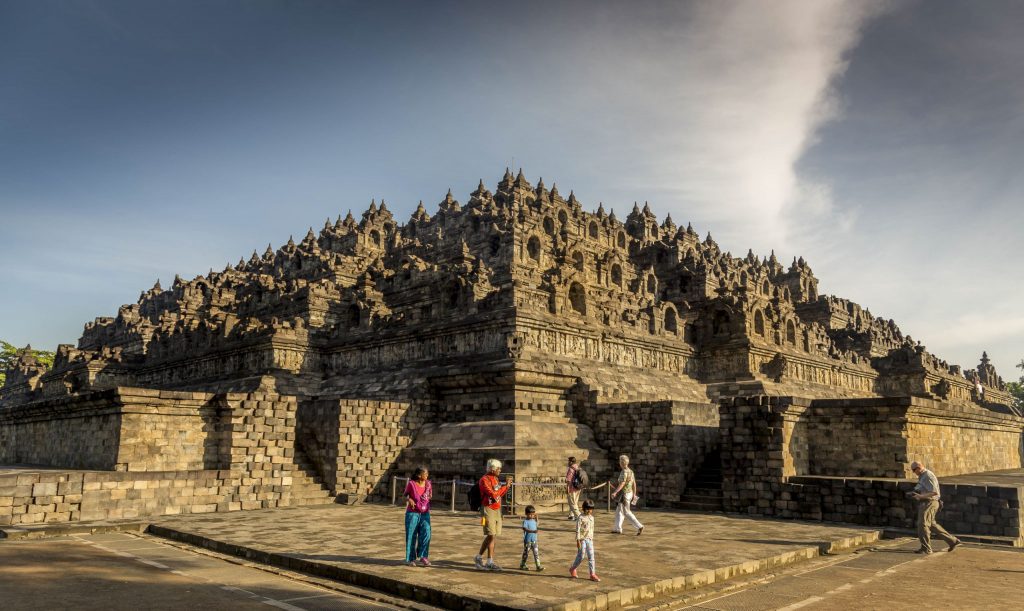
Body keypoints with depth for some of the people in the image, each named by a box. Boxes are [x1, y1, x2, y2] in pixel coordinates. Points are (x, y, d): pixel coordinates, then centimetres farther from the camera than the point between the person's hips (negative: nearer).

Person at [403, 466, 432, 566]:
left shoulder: (428, 484, -1)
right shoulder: (411, 484, -12)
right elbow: (406, 494, 3)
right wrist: (409, 500, -14)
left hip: (425, 514, 3)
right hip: (413, 513, -3)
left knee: (426, 534, -7)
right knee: (412, 536, 5)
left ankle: (422, 556, 6)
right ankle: (411, 559, 18)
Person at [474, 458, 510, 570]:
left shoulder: (495, 479, 14)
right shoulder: (484, 480, -13)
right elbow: (493, 494, -22)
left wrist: (506, 486, 7)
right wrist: (505, 486, -12)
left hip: (497, 510, 9)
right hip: (488, 510, -8)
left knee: (493, 536, 7)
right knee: (491, 535, -10)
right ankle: (490, 562, -2)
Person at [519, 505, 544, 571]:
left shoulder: (534, 521, 9)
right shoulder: (525, 521, -12)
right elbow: (525, 529, -27)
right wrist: (533, 531, -38)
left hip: (534, 541, 5)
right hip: (527, 541, -5)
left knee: (536, 553, 0)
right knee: (526, 553, 6)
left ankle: (538, 566, 1)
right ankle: (522, 565, 21)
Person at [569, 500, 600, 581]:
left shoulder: (591, 518, 9)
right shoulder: (581, 518, -12)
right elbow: (578, 530, -13)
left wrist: (592, 539, 17)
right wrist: (578, 541, -16)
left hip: (589, 540, 6)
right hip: (582, 539, -6)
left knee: (591, 557, 2)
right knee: (580, 556, 3)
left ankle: (592, 574, 5)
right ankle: (572, 569, 25)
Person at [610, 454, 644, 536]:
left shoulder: (624, 472, -18)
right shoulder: (630, 471, 9)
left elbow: (622, 484, -26)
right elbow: (634, 484, 13)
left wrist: (615, 492, -29)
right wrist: (634, 494, 18)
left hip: (624, 494, -9)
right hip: (629, 493, 9)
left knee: (627, 512, -5)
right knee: (619, 511, 16)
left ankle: (639, 526, -10)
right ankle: (618, 529, 19)